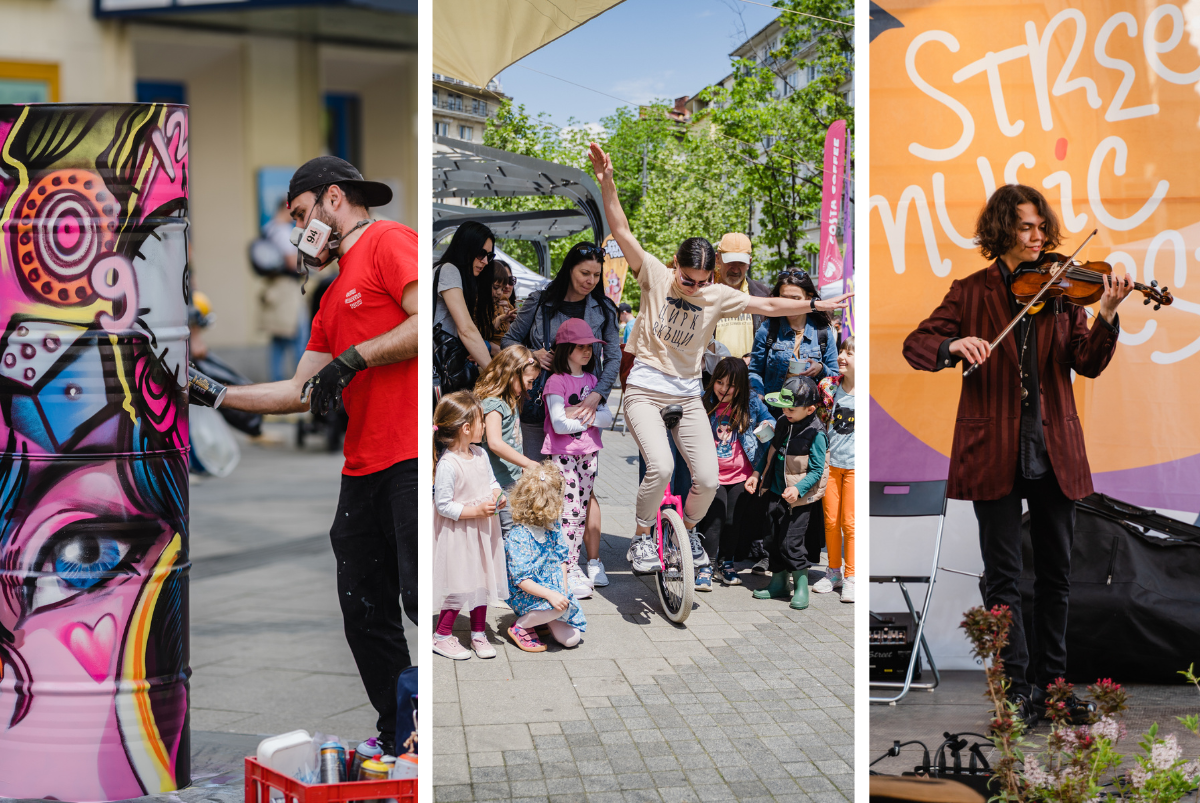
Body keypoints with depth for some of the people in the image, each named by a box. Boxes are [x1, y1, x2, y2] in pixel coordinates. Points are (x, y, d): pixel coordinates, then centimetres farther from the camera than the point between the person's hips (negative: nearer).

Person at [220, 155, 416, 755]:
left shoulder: (388, 241, -1)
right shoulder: (332, 301, 26)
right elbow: (300, 393, 25)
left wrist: (355, 357, -13)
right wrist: (215, 396, 22)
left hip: (412, 458, -10)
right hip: (364, 468, 10)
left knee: (420, 599, -13)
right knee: (364, 609, 8)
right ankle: (398, 739, 15)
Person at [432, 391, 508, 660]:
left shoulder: (480, 455, 2)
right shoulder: (448, 465, -23)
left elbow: (492, 482, 15)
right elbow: (443, 506, -21)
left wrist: (497, 496, -7)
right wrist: (476, 511, -23)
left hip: (482, 531, 8)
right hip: (458, 535, -7)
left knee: (483, 581, 14)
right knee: (460, 586, -1)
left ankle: (478, 633, 29)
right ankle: (442, 636, 16)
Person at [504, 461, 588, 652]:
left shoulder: (552, 527, 1)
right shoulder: (518, 538, -23)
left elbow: (561, 558, 10)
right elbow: (522, 579, -25)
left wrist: (563, 586, -6)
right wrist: (550, 594, -35)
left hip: (554, 589, 7)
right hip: (525, 595, -7)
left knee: (571, 638, -6)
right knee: (560, 607, -35)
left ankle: (544, 618, 22)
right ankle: (520, 627, -10)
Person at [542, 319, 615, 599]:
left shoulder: (591, 380, 11)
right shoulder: (556, 381, -9)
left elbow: (607, 417, 4)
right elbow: (559, 423, -17)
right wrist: (590, 418, -7)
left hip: (589, 452, 6)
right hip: (563, 453, -6)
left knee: (582, 510, 9)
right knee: (569, 511, -9)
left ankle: (574, 564, 18)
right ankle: (565, 572, -6)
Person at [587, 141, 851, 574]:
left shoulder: (718, 296, 1)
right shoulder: (656, 277, -5)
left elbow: (766, 305, 7)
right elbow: (622, 232, -12)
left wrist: (816, 304, 5)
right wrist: (606, 182, -22)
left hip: (688, 395, 4)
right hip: (646, 389, -3)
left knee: (708, 480, -5)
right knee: (660, 467, -24)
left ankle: (689, 528, 26)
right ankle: (641, 537, -1)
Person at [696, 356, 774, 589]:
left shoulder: (752, 404, 2)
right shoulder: (703, 402, 0)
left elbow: (770, 422, 14)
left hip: (741, 475, 2)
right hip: (712, 475, -2)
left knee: (733, 520, 5)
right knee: (714, 517, -13)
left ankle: (726, 564, 25)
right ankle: (704, 567, -4)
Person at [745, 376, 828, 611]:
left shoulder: (816, 433, -17)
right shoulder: (783, 422, 4)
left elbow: (817, 470, -16)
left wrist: (798, 488, -28)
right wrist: (756, 474, 11)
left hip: (800, 497, -7)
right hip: (776, 493, 7)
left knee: (791, 543, -9)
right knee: (773, 539, 12)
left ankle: (801, 586, 7)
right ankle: (778, 583, 26)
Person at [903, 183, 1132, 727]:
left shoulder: (1060, 290, 7)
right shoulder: (971, 293, 3)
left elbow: (1087, 363, -1)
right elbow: (916, 345, -3)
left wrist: (1105, 316, -19)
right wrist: (954, 345, -24)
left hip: (1054, 452, 2)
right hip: (994, 452, -2)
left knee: (1056, 574, 9)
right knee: (1003, 577, 1)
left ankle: (1052, 680, 20)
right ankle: (1018, 685, 10)